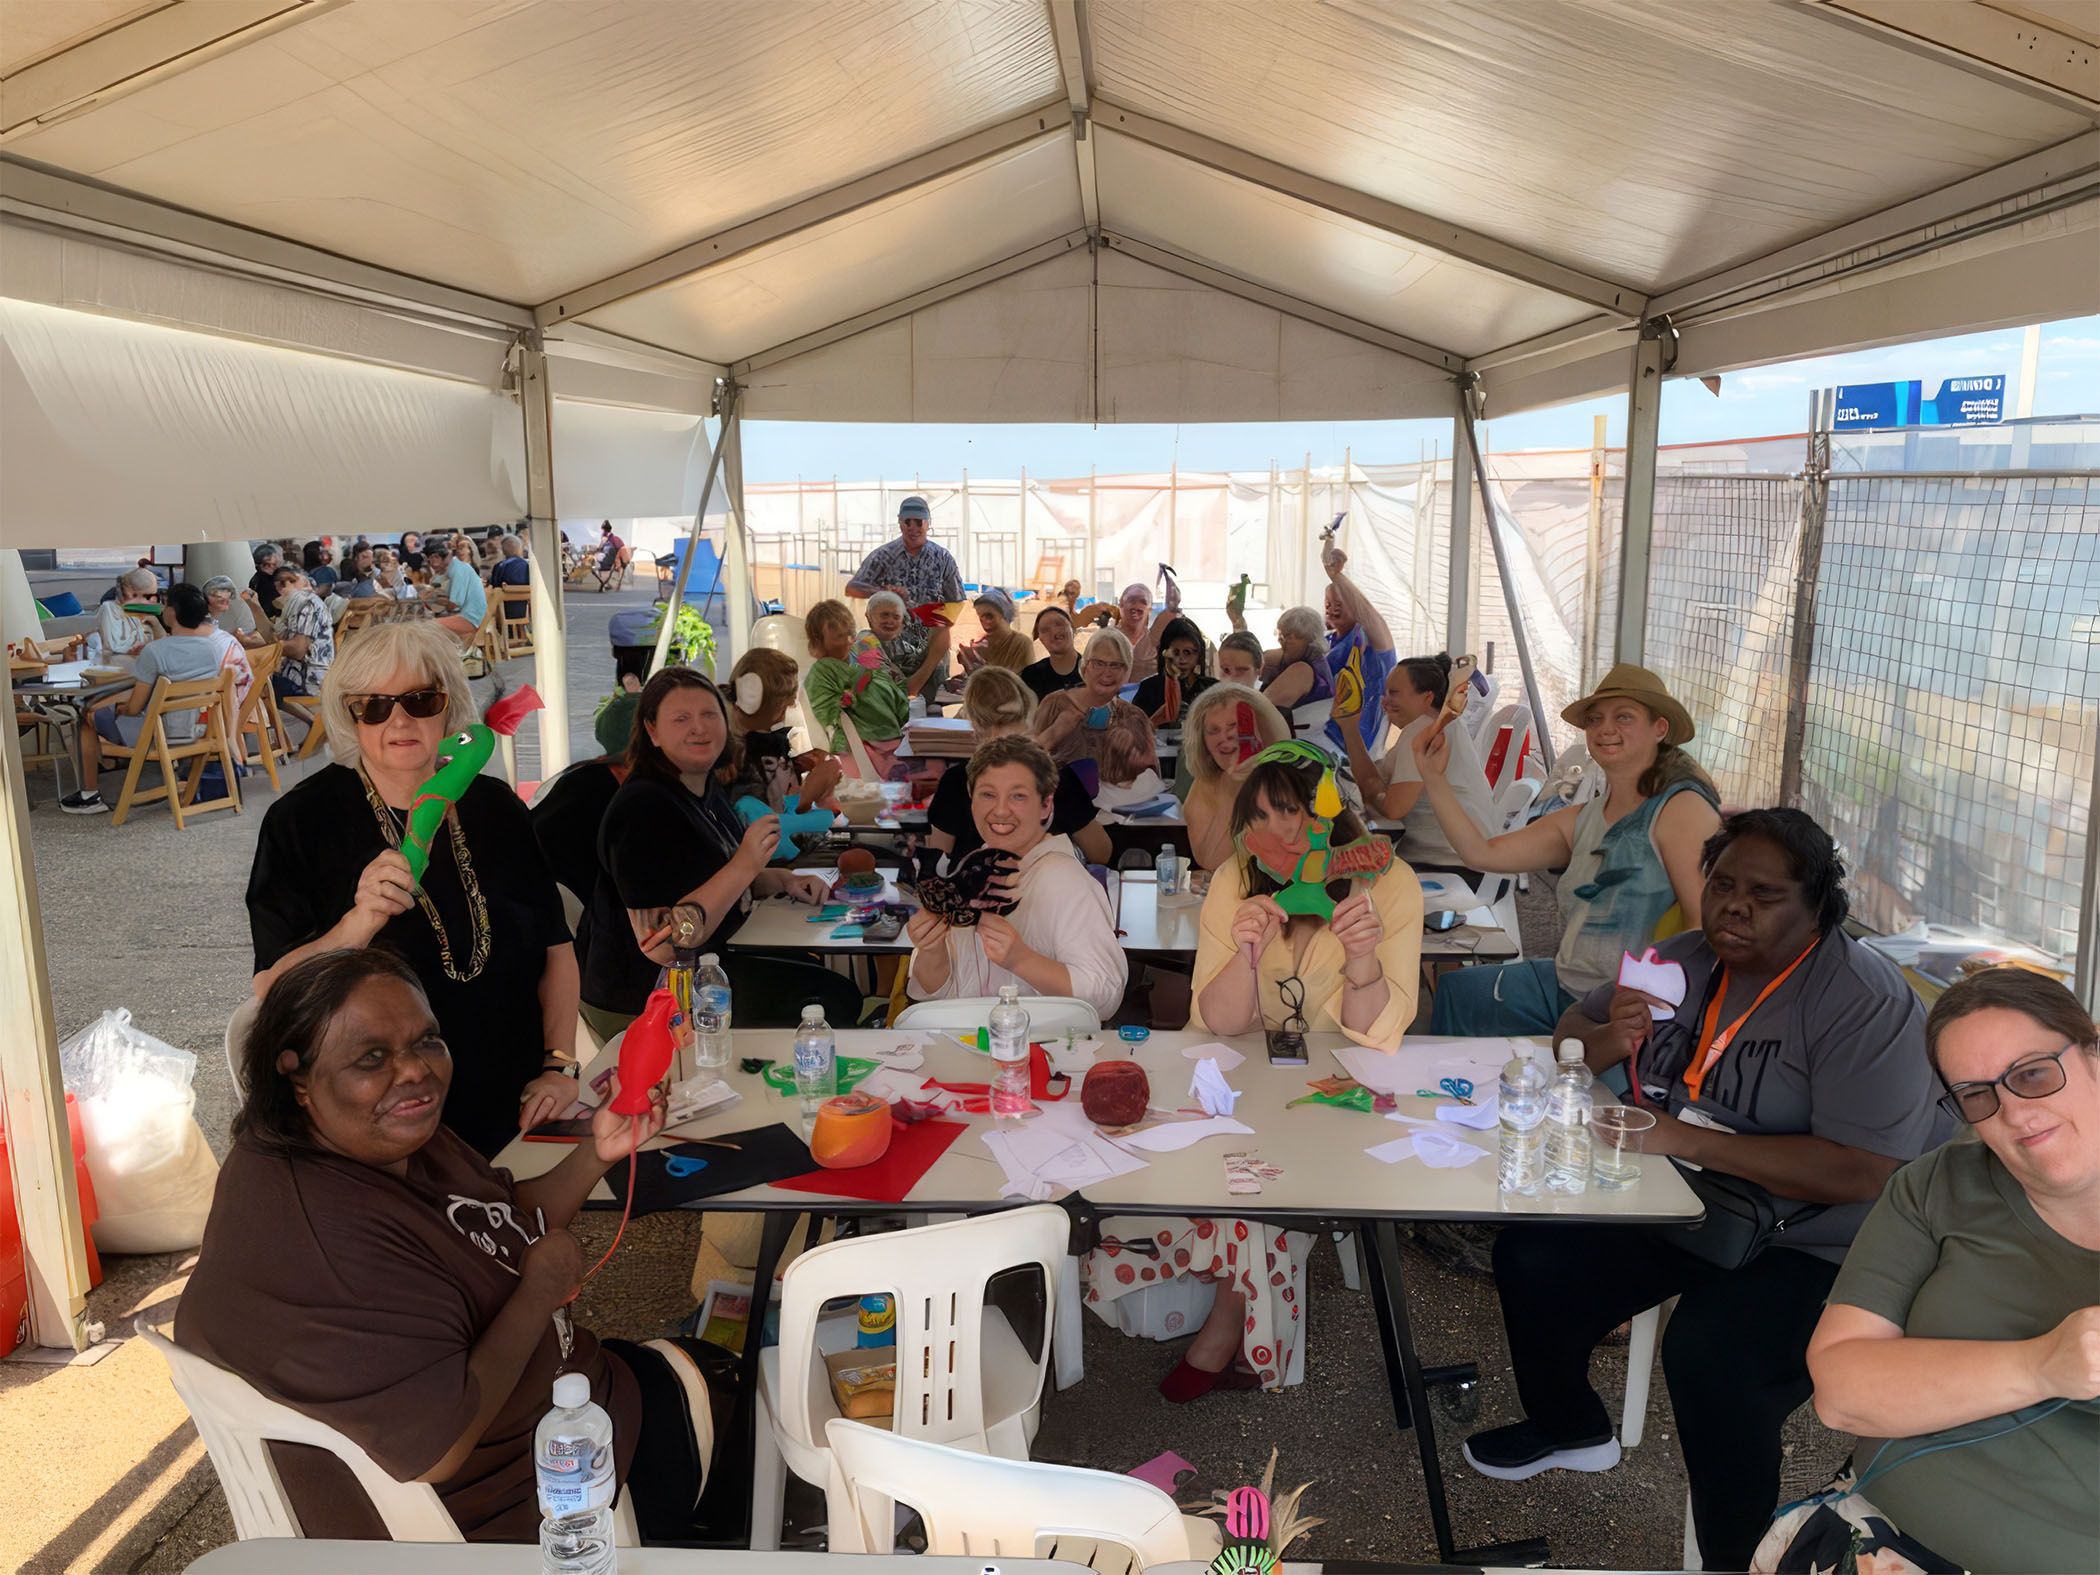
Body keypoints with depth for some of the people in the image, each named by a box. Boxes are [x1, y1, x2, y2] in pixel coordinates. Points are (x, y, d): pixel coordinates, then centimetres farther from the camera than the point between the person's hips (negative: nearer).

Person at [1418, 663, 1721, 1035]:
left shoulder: (1682, 808, -12)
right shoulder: (1582, 820, 11)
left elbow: (1707, 922, -20)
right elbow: (1481, 853, 5)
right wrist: (1434, 779, -3)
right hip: (1565, 984, 8)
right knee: (1456, 990, 15)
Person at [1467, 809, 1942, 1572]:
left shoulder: (1864, 1000, -19)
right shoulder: (1687, 959, 2)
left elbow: (1863, 1172, -27)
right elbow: (1570, 1031, 12)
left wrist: (1684, 1139, -29)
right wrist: (1609, 1039, -14)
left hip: (1808, 1248, -7)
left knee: (1707, 1352, -31)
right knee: (1530, 1258, -3)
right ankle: (1568, 1426, 27)